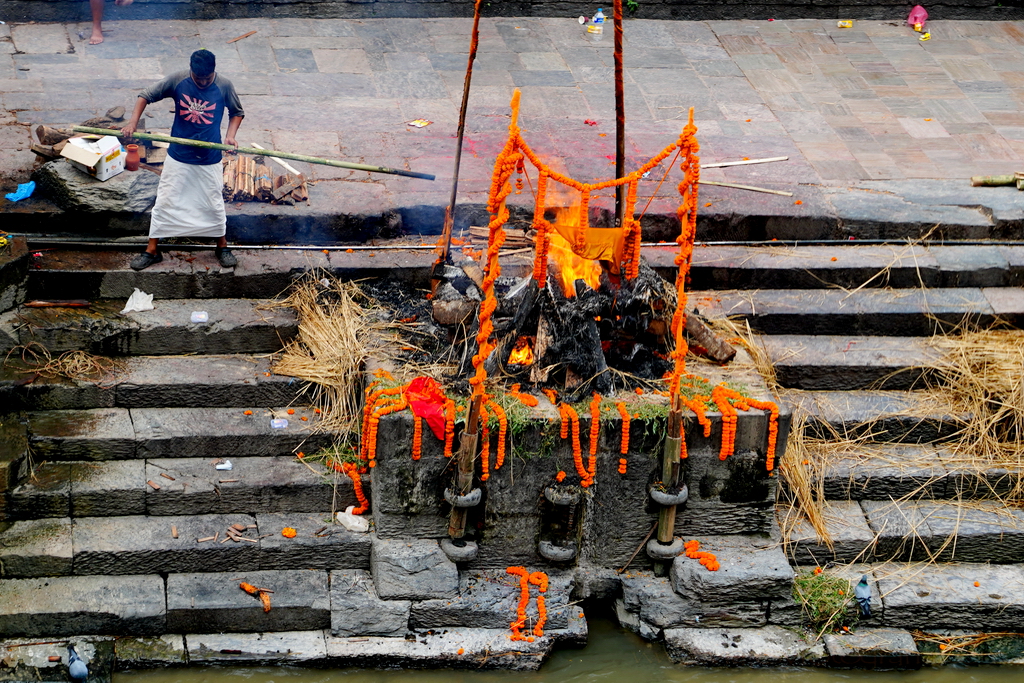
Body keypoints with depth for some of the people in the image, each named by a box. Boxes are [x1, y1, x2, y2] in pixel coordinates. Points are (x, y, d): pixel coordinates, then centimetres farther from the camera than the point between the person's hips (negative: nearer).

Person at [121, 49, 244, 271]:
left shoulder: (224, 86, -11)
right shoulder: (177, 81, -11)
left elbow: (237, 112, 4)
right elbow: (146, 96, -3)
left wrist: (230, 135, -13)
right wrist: (133, 122, -16)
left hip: (209, 160, -1)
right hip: (178, 156, 1)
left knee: (214, 204, 11)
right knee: (164, 202, 5)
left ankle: (222, 247, 31)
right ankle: (152, 250, 17)